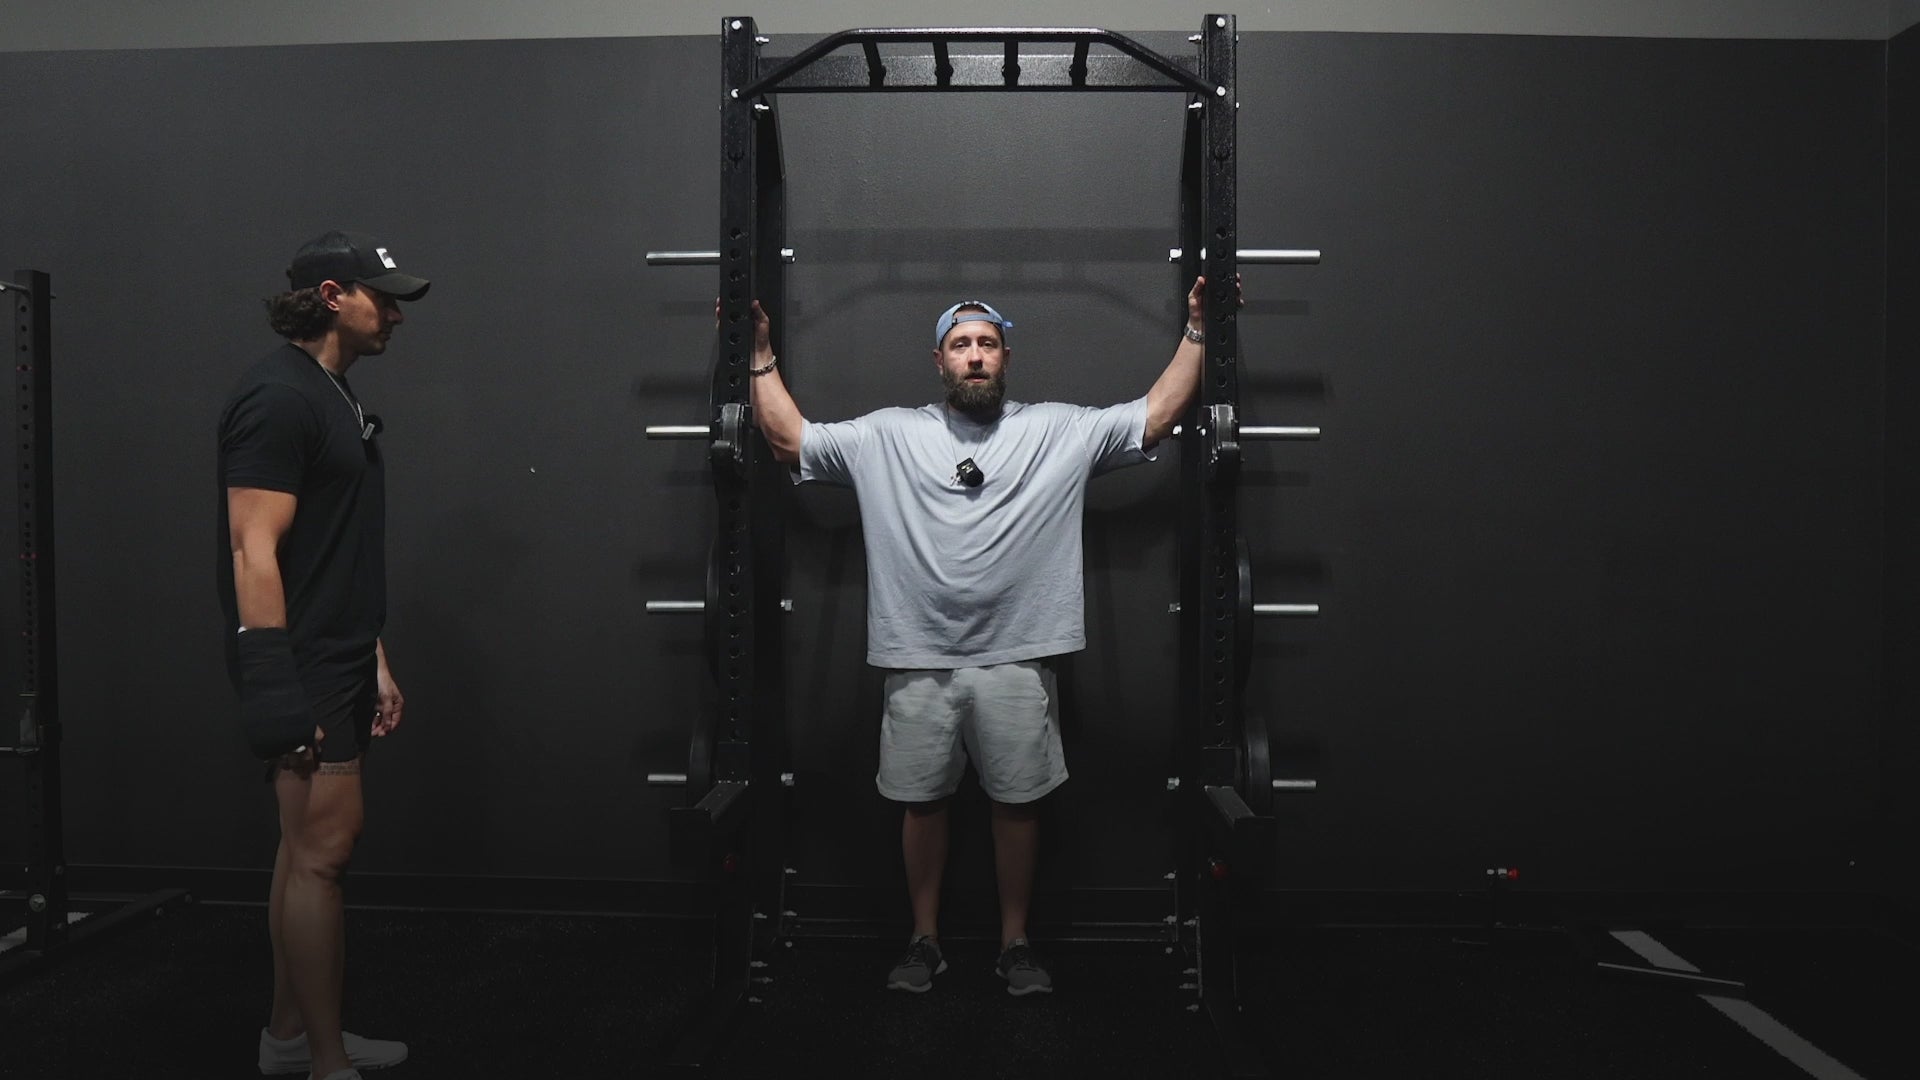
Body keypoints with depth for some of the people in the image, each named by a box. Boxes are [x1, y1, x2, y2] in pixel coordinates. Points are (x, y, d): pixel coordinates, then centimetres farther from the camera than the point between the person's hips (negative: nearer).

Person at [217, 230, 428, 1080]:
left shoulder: (334, 396, 16)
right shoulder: (279, 397, -15)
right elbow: (255, 551, -21)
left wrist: (375, 663, 19)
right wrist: (274, 687, -25)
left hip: (337, 662, 10)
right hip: (300, 667, -10)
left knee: (311, 846, 15)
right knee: (324, 849, -6)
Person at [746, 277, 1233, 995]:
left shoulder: (1060, 431, 2)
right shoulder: (887, 435, 3)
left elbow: (1157, 417, -1)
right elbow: (789, 440, 4)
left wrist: (1197, 330, -6)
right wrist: (761, 354, -1)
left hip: (1016, 660, 0)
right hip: (918, 660, 1)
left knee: (1018, 800, 10)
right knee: (922, 800, 11)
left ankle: (1016, 944, 27)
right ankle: (925, 941, 29)